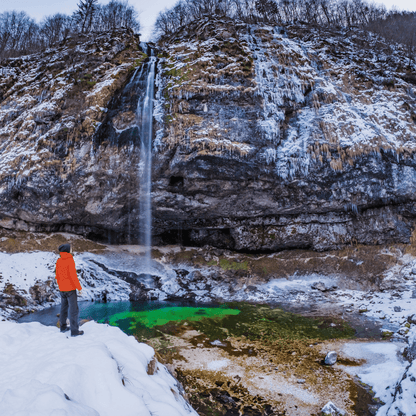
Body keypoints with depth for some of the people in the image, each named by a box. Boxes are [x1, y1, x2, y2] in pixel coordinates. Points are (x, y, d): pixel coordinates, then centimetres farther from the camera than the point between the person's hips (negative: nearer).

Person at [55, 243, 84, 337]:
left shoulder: (58, 261, 2)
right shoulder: (70, 261, -20)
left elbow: (57, 275, 10)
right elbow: (73, 276, -22)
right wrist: (79, 287, -14)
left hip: (62, 289, 7)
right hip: (70, 289, -7)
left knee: (64, 308, 19)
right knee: (74, 309, -1)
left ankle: (63, 327, 29)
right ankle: (74, 331, 2)